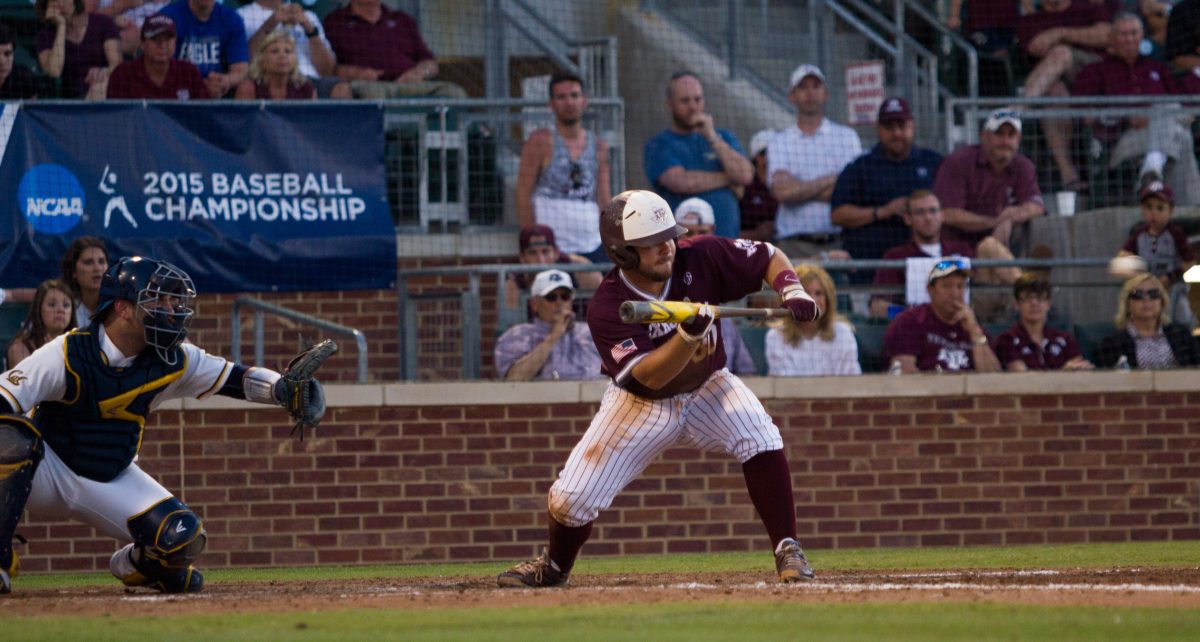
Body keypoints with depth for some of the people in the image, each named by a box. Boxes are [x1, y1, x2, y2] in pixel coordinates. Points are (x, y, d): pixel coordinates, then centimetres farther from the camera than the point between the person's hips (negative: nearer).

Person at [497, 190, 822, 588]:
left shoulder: (700, 259, -20)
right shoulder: (607, 308, -28)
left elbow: (768, 257, -7)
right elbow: (650, 376, -36)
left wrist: (792, 292, -27)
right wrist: (690, 334, -51)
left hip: (707, 388, 2)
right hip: (642, 403, -2)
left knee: (762, 442, -27)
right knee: (573, 498, -5)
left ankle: (788, 552, -14)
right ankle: (554, 567, 28)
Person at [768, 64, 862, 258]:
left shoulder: (847, 137, 12)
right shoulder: (779, 144, 12)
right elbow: (781, 191, -4)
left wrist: (800, 189, -2)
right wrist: (830, 180, 0)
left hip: (838, 242, 0)